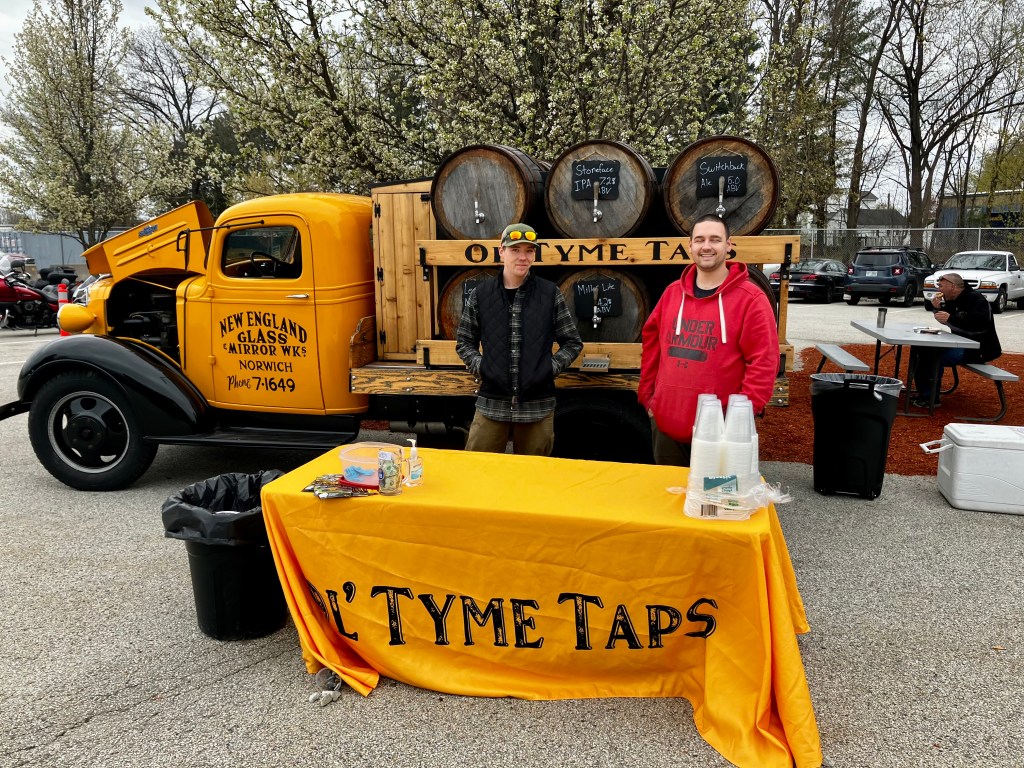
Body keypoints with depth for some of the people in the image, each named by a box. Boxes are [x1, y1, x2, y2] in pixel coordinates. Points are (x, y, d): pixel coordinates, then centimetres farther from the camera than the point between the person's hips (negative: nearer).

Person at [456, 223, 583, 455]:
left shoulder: (550, 294, 2)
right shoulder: (480, 294, 3)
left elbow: (573, 342, 7)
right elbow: (464, 341, 12)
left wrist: (552, 367, -6)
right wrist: (478, 366, -4)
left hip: (537, 406, 0)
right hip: (492, 404, 0)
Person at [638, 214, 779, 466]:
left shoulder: (751, 299, -8)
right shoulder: (672, 292, 8)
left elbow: (764, 362, -11)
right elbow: (652, 346, 15)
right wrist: (647, 397, 12)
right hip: (666, 424, 5)